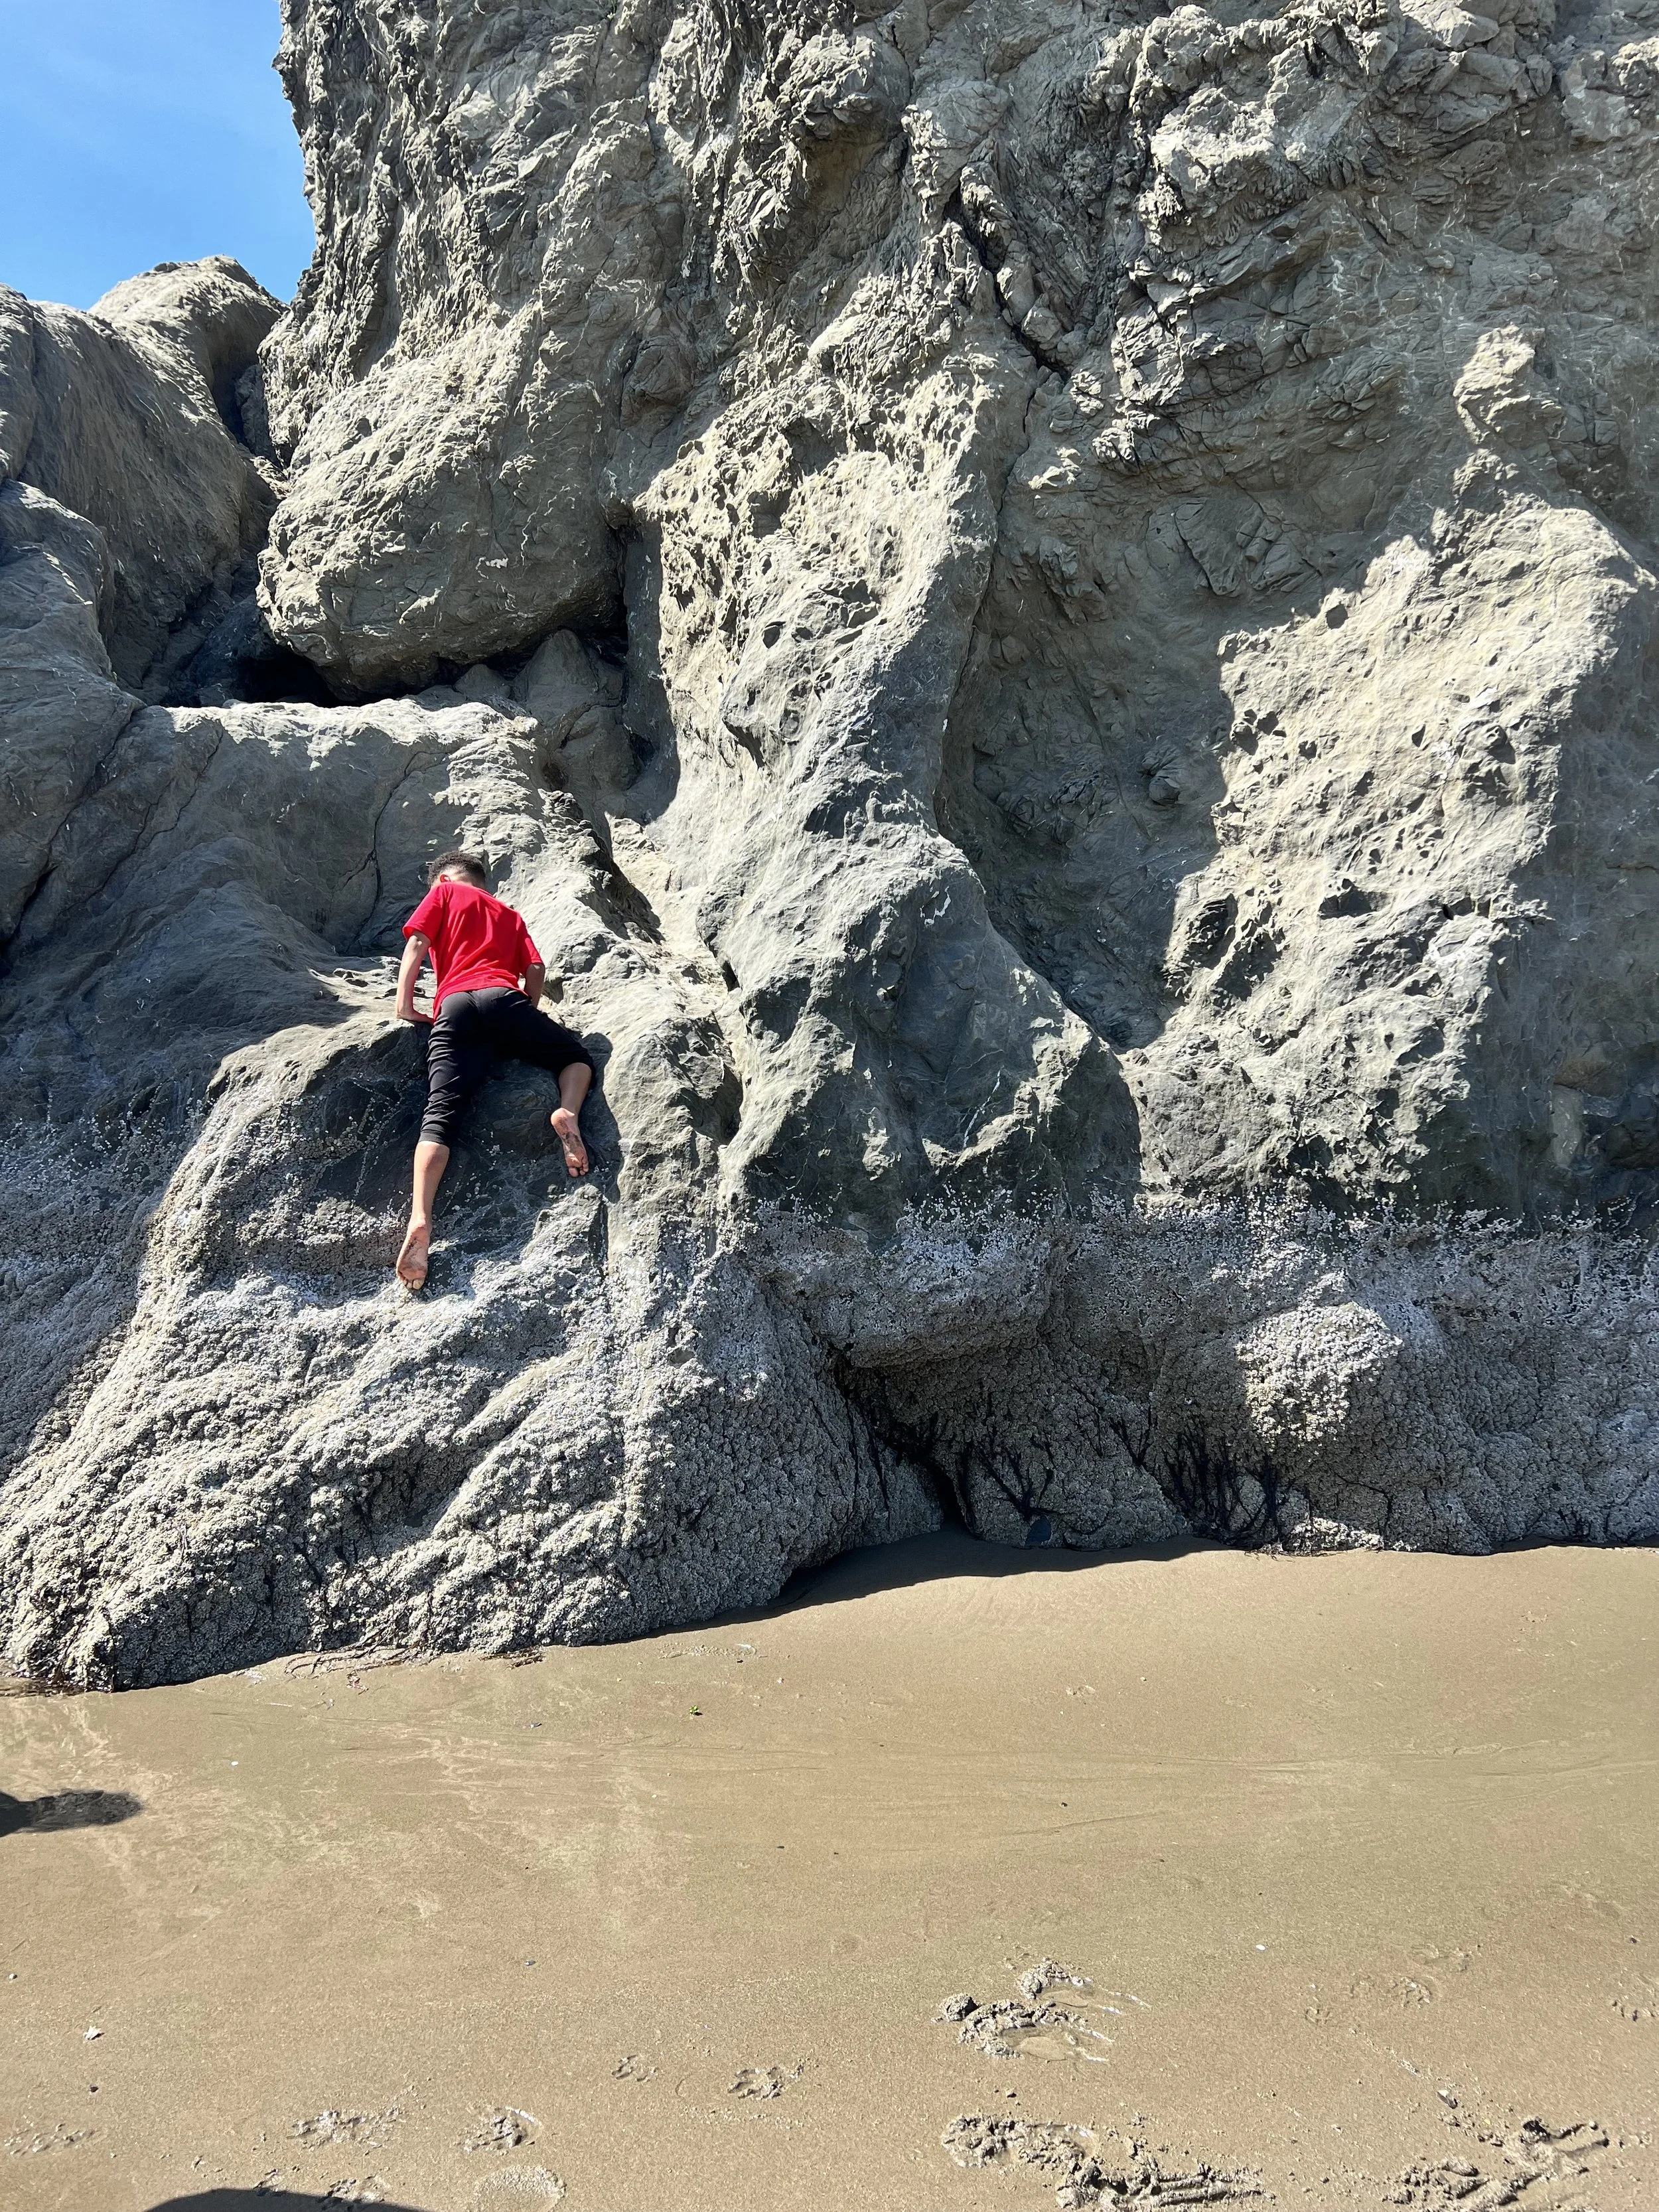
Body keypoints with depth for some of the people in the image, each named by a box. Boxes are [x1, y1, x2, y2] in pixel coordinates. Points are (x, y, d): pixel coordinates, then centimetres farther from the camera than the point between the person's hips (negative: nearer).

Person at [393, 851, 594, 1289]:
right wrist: (529, 1019, 29)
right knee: (577, 1054, 21)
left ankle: (420, 1220, -34)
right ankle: (568, 1110, -14)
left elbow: (417, 944, 10)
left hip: (453, 1007, -1)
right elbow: (536, 968, 19)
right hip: (504, 998, 2)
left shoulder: (443, 894, 27)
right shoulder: (510, 914, 34)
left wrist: (405, 1002, 11)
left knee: (439, 1116, -13)